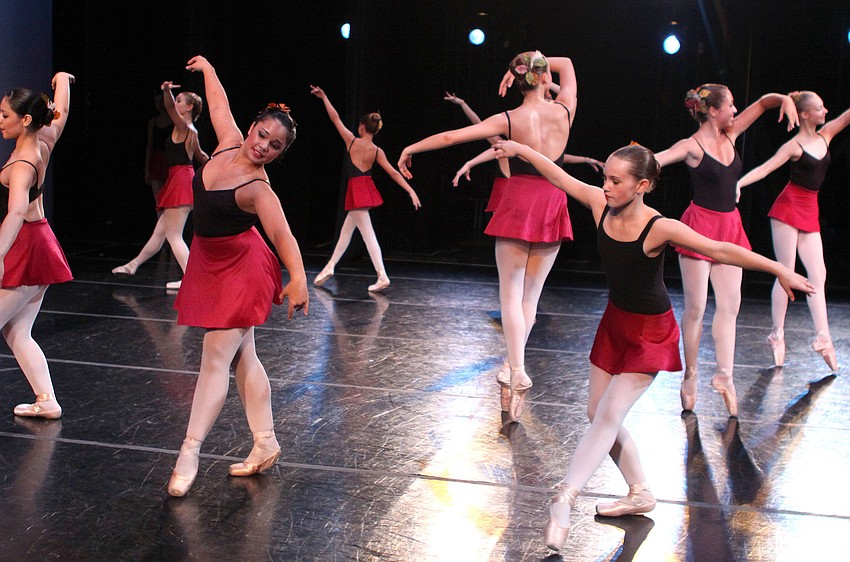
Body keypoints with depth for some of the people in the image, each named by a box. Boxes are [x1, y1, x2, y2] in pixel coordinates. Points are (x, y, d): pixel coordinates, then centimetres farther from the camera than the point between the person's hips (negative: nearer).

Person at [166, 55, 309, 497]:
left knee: (216, 360, -6)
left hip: (242, 270, -8)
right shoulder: (229, 144, -4)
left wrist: (297, 277, -55)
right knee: (243, 358, 12)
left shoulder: (258, 188, -23)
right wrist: (207, 68, 31)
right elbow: (220, 103, 15)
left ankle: (189, 456, -1)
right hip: (210, 264, 8)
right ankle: (265, 444, 20)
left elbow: (281, 233, -39)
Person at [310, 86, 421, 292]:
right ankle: (330, 266, 29)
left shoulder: (351, 141, -10)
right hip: (367, 189, 6)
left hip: (356, 190, -6)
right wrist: (411, 191, -3)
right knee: (346, 229, 19)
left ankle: (382, 276, -11)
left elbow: (335, 118, -3)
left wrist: (324, 97, 6)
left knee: (368, 233, -7)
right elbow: (394, 173, -5)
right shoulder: (377, 151, -1)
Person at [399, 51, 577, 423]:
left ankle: (517, 373, -13)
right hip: (552, 206, 2)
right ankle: (513, 368, 15)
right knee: (531, 296, 10)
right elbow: (566, 64, 17)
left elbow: (451, 136, -8)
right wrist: (535, 67, 7)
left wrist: (411, 148, 3)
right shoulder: (564, 111, -2)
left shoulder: (509, 120, -8)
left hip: (518, 204, -2)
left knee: (511, 293, 0)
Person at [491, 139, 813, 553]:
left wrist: (780, 271, -26)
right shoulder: (601, 204, -11)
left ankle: (565, 497, -15)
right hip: (614, 321, 7)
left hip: (650, 332, -7)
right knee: (597, 413, 10)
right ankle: (640, 493, 24)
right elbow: (559, 176, 0)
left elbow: (720, 250, -26)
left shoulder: (659, 228, -27)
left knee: (609, 415, -13)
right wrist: (520, 149, 4)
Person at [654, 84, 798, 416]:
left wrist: (784, 100, -7)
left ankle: (724, 375, 10)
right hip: (700, 224, -7)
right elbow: (655, 160, -23)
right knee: (695, 307, 0)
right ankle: (690, 375, 12)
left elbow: (762, 103, 14)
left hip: (730, 227, 7)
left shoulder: (729, 136, 7)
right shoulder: (691, 146, -11)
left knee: (730, 304, 4)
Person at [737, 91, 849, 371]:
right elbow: (765, 168, -16)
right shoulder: (794, 145, -9)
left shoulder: (825, 135, 9)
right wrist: (738, 182, -29)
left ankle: (822, 337, -2)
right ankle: (777, 334, 2)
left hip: (810, 211, 7)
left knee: (818, 274, 0)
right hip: (789, 207, -7)